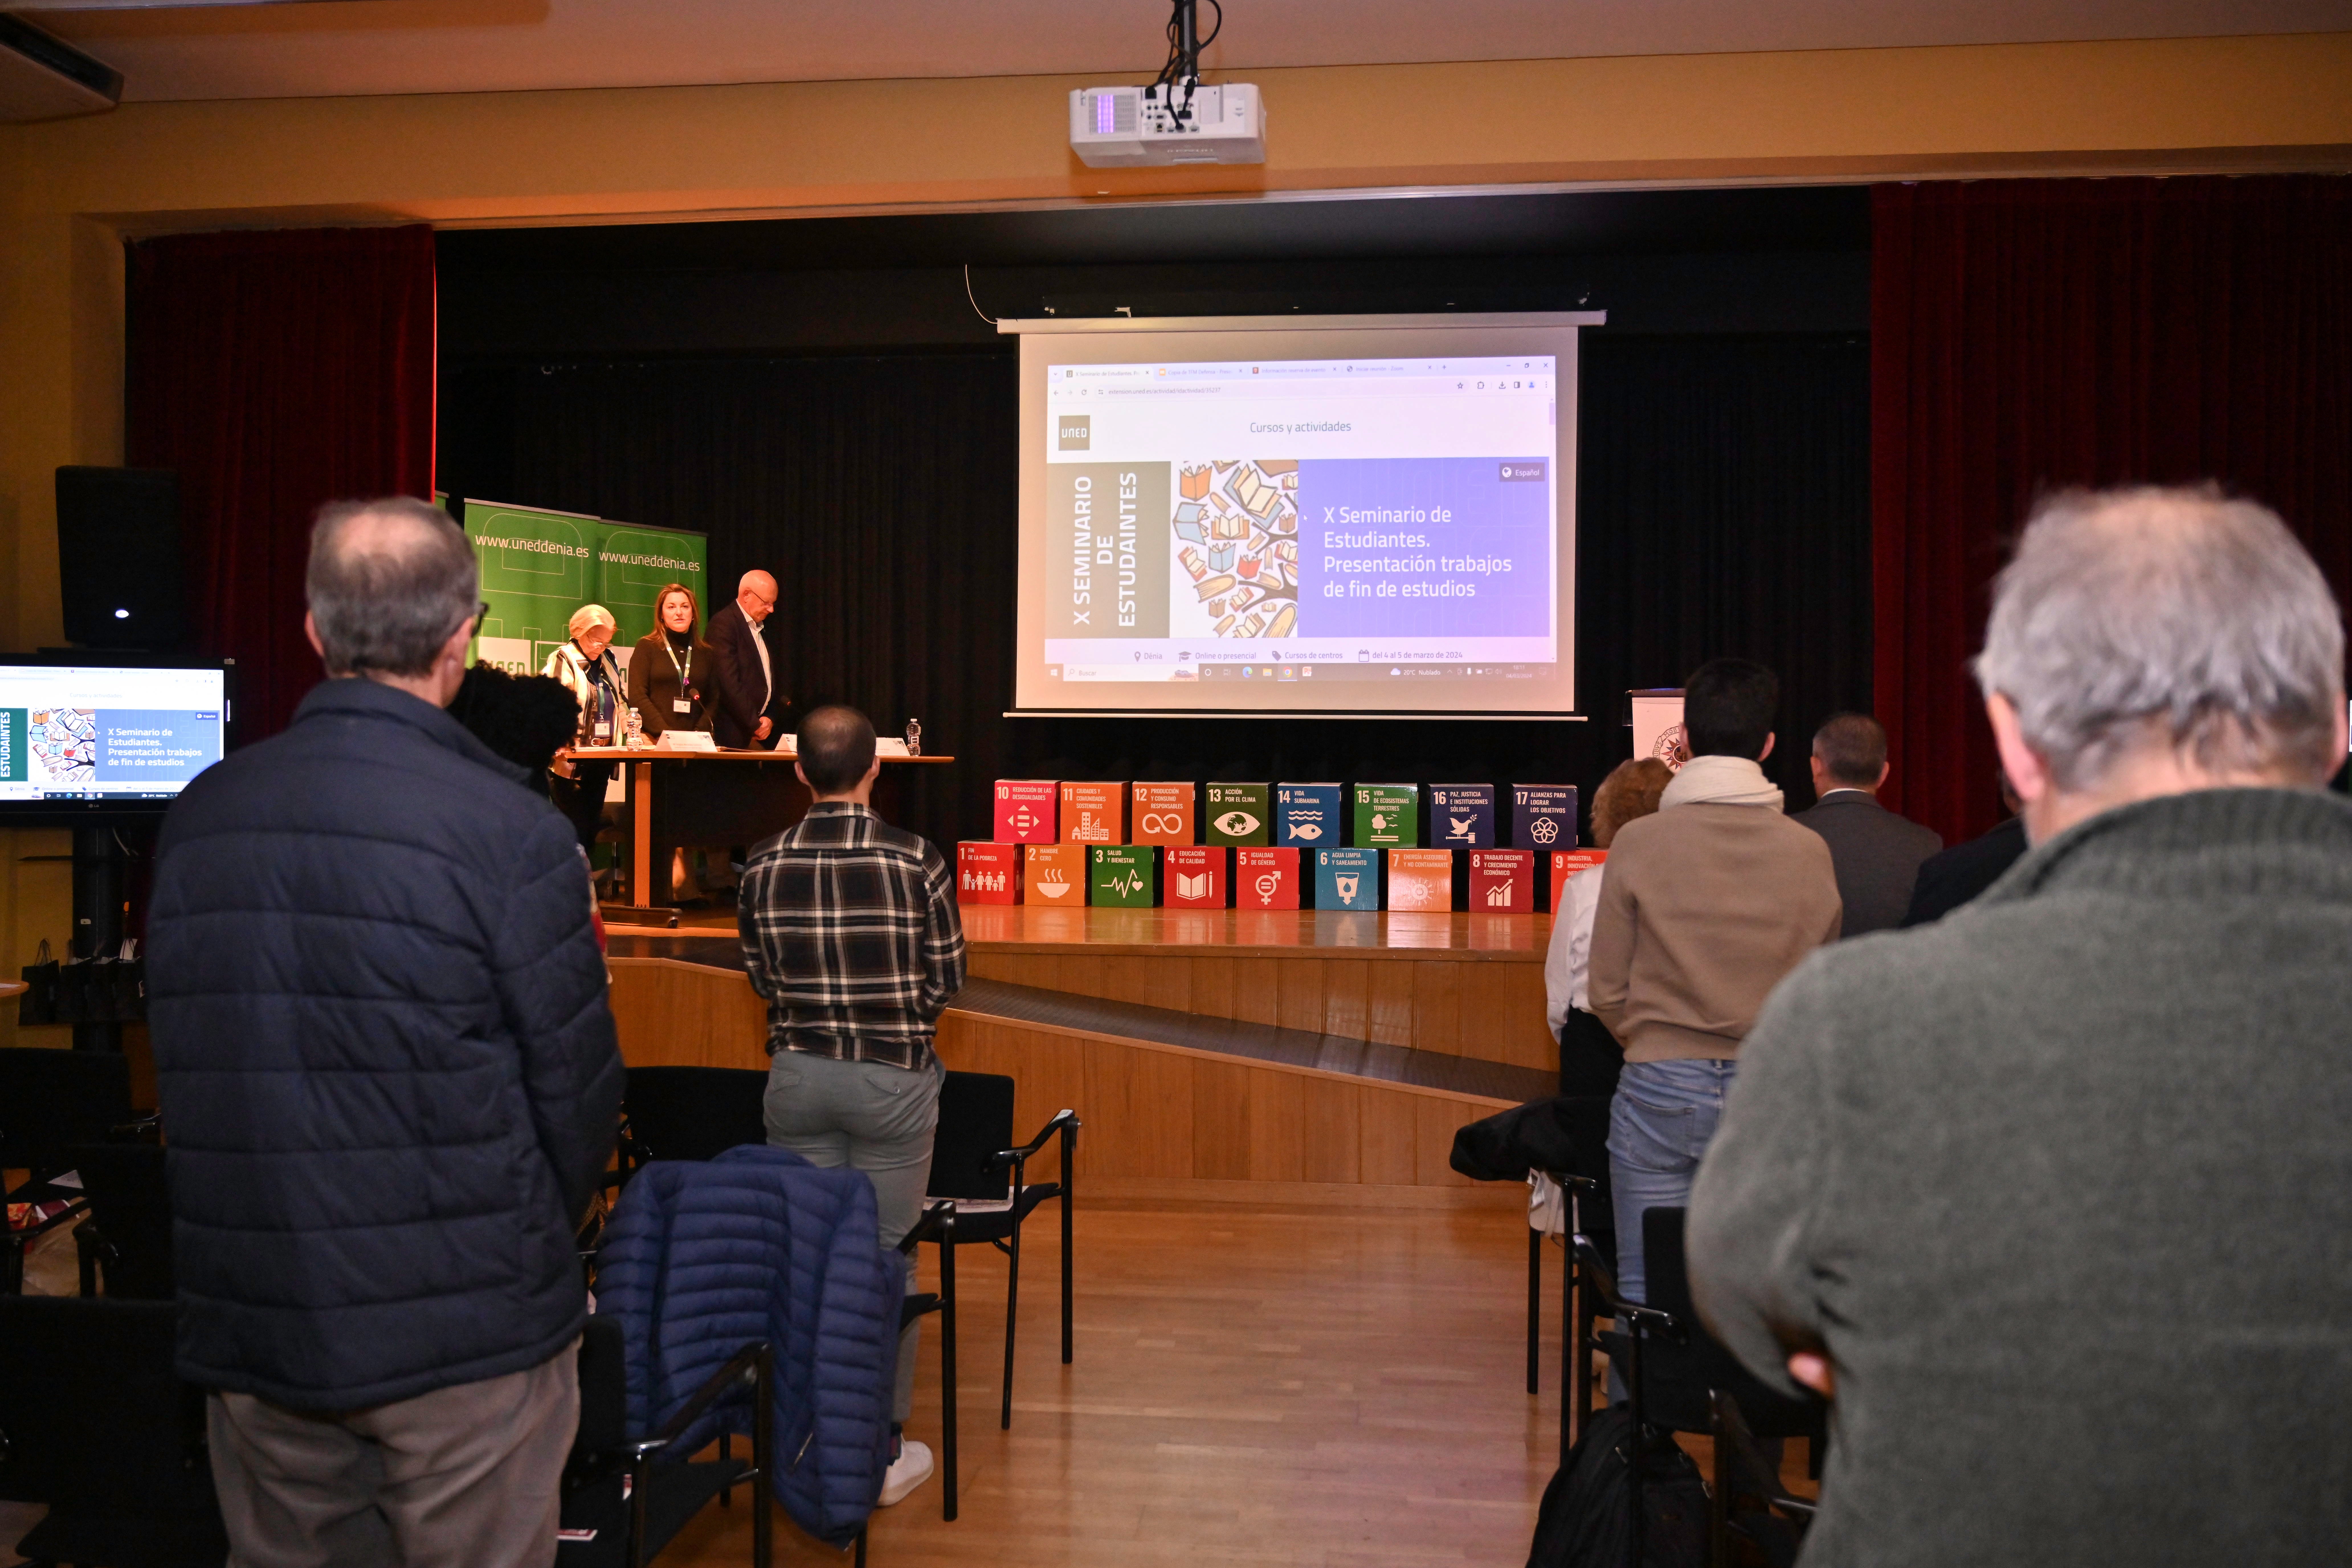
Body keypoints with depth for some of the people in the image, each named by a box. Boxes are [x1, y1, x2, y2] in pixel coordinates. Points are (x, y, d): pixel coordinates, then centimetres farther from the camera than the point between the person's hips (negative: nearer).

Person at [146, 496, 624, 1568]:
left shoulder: (194, 819, 0)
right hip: (467, 1335, -5)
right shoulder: (507, 830, -17)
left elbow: (177, 1064, 7)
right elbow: (575, 1086, -11)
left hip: (250, 1330, 5)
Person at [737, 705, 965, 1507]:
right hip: (894, 1079, -2)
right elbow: (947, 978, -5)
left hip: (797, 1076, 3)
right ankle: (884, 1449, 18)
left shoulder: (764, 866, -5)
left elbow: (762, 979, 5)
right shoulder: (917, 861, -14)